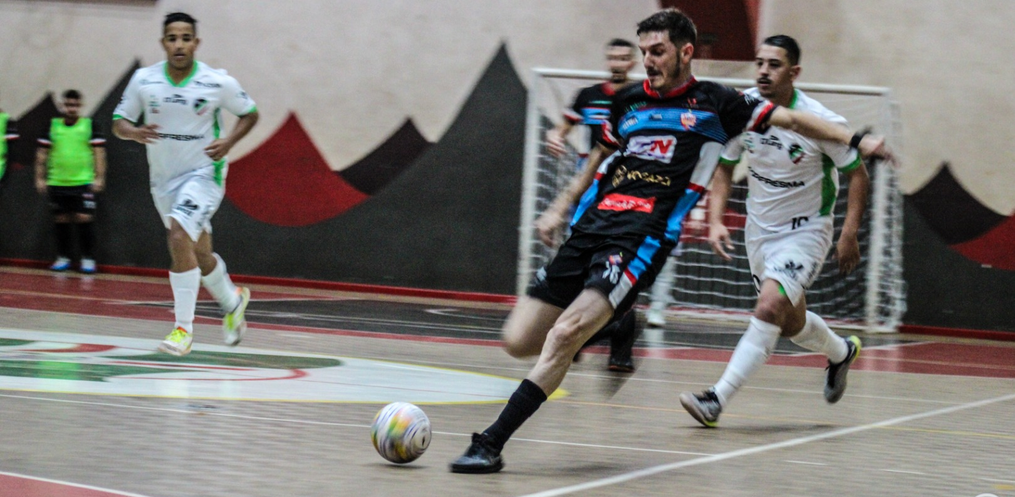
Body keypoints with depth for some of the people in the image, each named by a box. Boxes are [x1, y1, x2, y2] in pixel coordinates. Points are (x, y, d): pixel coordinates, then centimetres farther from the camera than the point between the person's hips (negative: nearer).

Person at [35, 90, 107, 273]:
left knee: (84, 219, -7)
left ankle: (87, 259, 2)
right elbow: (42, 153, 12)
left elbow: (99, 153, 1)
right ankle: (63, 258, 17)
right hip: (57, 182, 3)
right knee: (61, 220, 7)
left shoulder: (90, 125, 2)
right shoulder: (52, 126, 8)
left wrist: (99, 178, -6)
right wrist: (40, 178, 7)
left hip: (83, 182, -2)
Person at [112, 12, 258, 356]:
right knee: (200, 255, 16)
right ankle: (232, 302, 46)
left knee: (179, 236, -25)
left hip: (204, 173, -4)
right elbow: (119, 122, 2)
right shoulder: (144, 80, -7)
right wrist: (136, 133, -21)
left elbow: (250, 114, 2)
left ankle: (184, 328, -19)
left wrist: (229, 142, -15)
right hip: (164, 178, 4)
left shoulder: (217, 82, -12)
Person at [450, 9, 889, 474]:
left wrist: (855, 139, 2)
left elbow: (790, 118, 10)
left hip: (642, 238, -6)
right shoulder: (628, 100, 18)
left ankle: (491, 443, -22)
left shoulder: (714, 103, 7)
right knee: (519, 340, -2)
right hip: (590, 227, 6)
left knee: (564, 335, -23)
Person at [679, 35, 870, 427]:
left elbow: (857, 175, -9)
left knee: (769, 309, -24)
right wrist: (716, 220, -11)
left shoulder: (820, 122, -21)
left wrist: (849, 235, -16)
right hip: (759, 229, 5)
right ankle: (840, 352, 49)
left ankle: (717, 400, -24)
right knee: (790, 324, 17)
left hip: (805, 231, -5)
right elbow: (724, 168, 3)